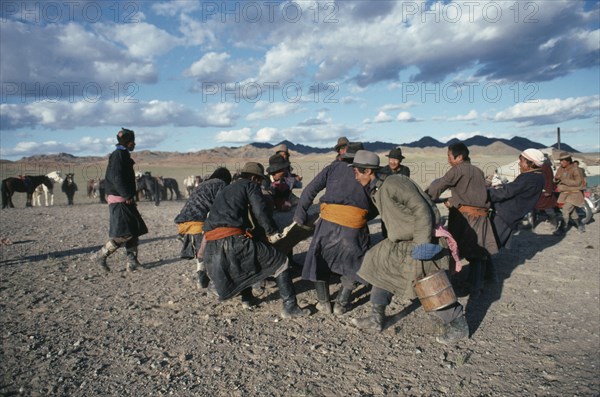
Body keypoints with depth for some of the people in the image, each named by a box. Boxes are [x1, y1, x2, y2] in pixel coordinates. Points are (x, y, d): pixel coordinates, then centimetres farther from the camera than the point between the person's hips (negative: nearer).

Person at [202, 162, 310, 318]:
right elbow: (260, 212, -4)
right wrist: (272, 231, 10)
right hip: (233, 240, -8)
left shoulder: (225, 190, 31)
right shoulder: (250, 185, 9)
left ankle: (246, 299, 38)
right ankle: (290, 307, 3)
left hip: (211, 247, 8)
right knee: (280, 262, 5)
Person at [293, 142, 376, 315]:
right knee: (354, 264, 23)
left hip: (329, 221, 0)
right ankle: (342, 304, 22)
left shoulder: (334, 167, 14)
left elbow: (310, 190, 5)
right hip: (355, 226, 1)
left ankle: (324, 303, 24)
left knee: (319, 260, 20)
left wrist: (300, 215, 7)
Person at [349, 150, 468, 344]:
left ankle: (459, 325, 17)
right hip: (401, 242, 9)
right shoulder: (375, 191, 7)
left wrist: (423, 242, -27)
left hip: (422, 241, -9)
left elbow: (422, 208, -24)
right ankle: (377, 318, 20)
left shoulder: (393, 183, -22)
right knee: (383, 269, 9)